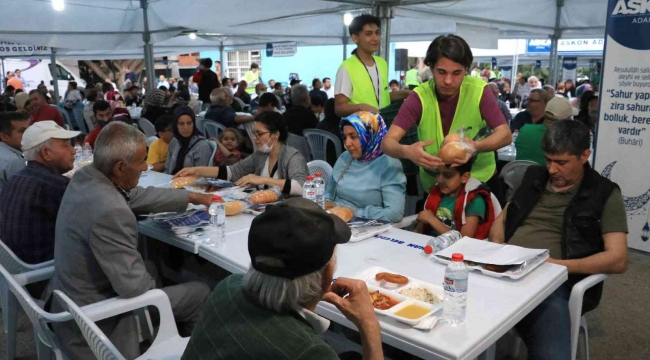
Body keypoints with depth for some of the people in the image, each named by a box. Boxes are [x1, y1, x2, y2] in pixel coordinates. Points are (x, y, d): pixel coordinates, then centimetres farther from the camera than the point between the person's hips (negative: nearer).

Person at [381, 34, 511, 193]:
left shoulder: (479, 90, -13)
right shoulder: (419, 97, -15)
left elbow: (505, 134, -14)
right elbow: (388, 142, -21)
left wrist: (476, 146, -35)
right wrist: (407, 151, -44)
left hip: (479, 179, 0)